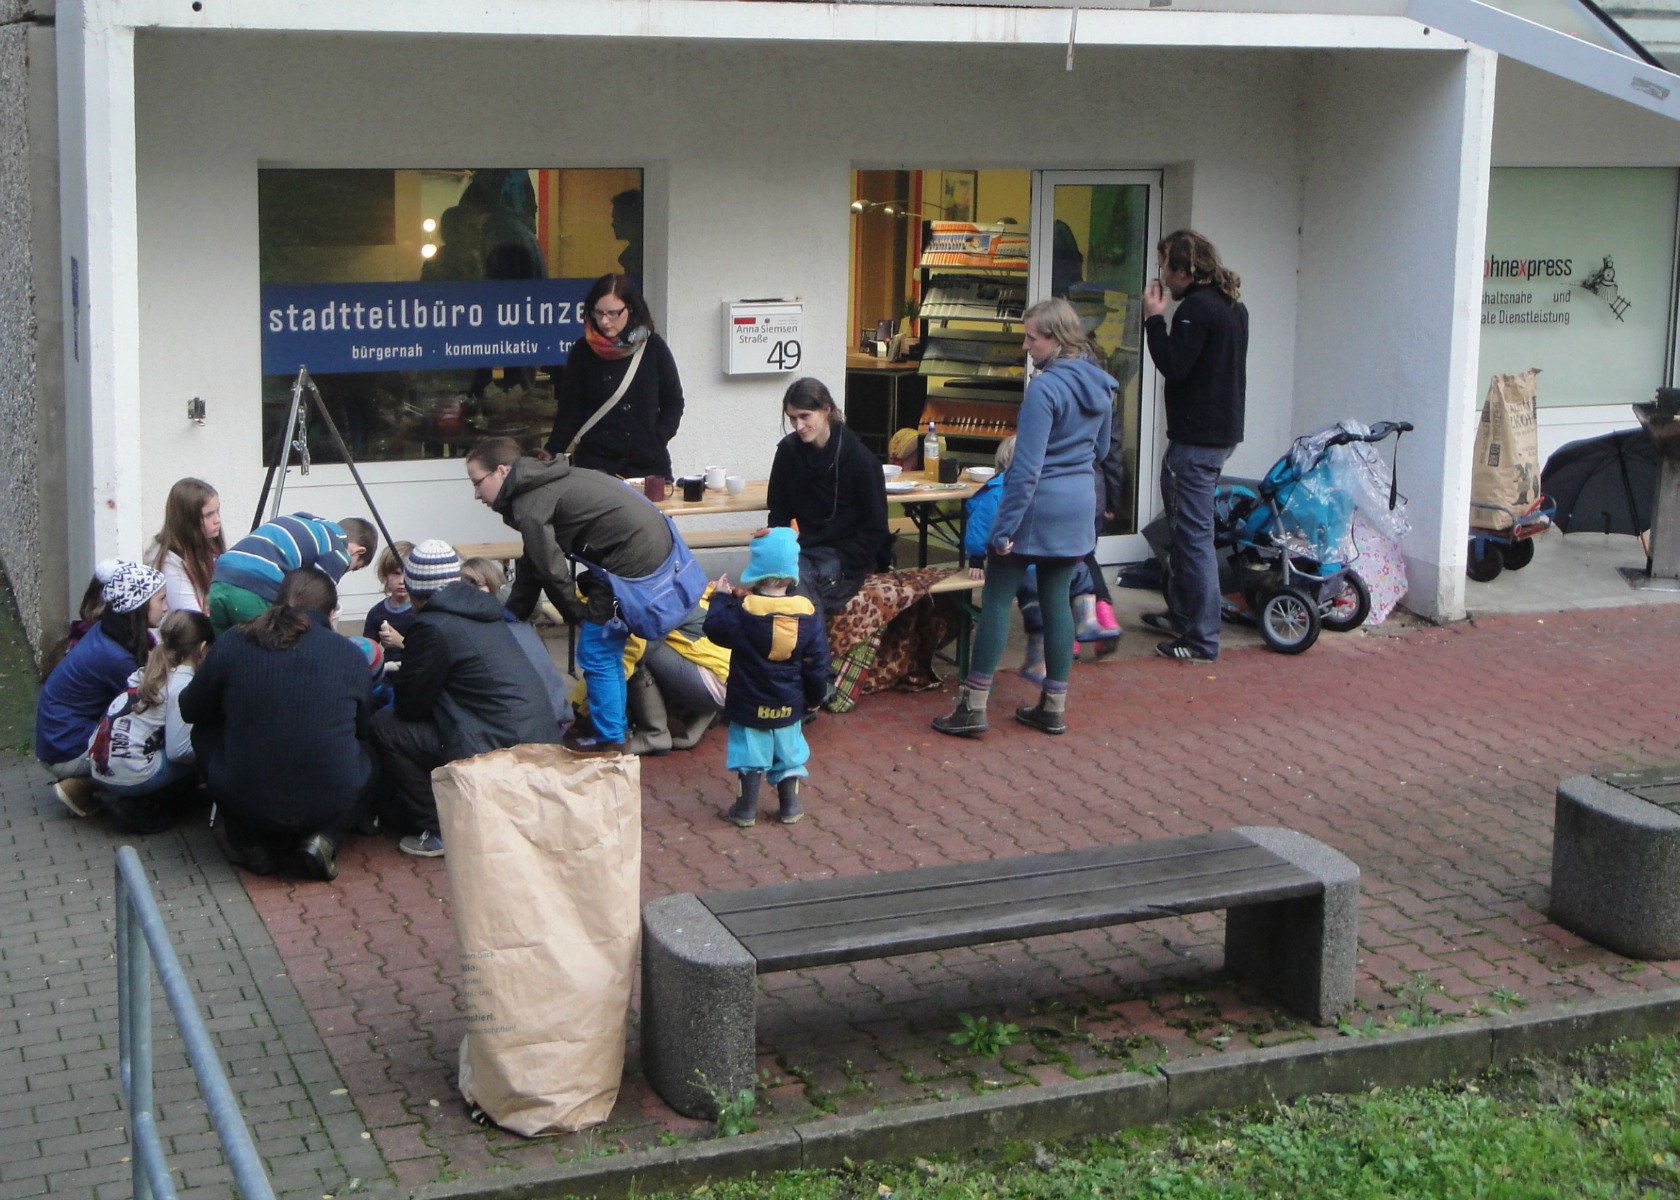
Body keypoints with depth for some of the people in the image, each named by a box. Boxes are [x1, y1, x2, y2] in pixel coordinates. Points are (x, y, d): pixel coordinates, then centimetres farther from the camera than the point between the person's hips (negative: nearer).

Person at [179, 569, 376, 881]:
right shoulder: (350, 655, -1)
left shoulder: (230, 646, -3)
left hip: (245, 805, 0)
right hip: (330, 805, 0)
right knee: (369, 755, 32)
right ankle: (325, 838, 6)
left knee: (206, 733, 28)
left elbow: (191, 711, 13)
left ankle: (249, 843, 18)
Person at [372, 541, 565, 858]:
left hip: (504, 748, -9)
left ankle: (438, 833, 3)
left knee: (385, 727, 0)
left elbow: (409, 704, -4)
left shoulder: (433, 627, -12)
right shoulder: (483, 611, 14)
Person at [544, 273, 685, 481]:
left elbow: (673, 402, 10)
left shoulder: (653, 347, 2)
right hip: (594, 463, -1)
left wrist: (657, 441, -4)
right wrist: (551, 458, -9)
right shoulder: (583, 351, 1)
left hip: (648, 463, 1)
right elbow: (569, 410, 1)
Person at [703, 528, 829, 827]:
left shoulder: (742, 611, -19)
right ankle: (790, 806, 23)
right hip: (789, 703, 2)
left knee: (750, 751, 9)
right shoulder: (807, 613, -9)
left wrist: (720, 598, 12)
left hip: (749, 703, -2)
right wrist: (815, 697, 11)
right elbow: (817, 663, -3)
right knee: (788, 750, 17)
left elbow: (716, 629, -2)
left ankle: (746, 807, 15)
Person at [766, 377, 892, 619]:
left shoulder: (859, 458, -6)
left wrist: (841, 565, -13)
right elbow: (778, 511, 14)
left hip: (843, 556, -3)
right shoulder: (789, 450, 5)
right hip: (800, 550, 3)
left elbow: (875, 527, -3)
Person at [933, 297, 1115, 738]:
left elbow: (1026, 465, -20)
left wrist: (1005, 527, -17)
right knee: (1056, 599, 13)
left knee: (996, 598, 1)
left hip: (1038, 506, -8)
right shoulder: (1099, 385, 7)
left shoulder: (1045, 388, -19)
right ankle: (1053, 706, 16)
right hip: (1079, 506, 8)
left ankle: (973, 706, 2)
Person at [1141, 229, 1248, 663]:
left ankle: (1202, 640, -5)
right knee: (1185, 526, 22)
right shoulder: (1233, 305, 15)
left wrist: (1154, 317, -13)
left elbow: (1173, 365, -20)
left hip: (1197, 439, -10)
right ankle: (1181, 614, 32)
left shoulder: (1196, 307, -16)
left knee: (1194, 534, -7)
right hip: (1223, 431, 10)